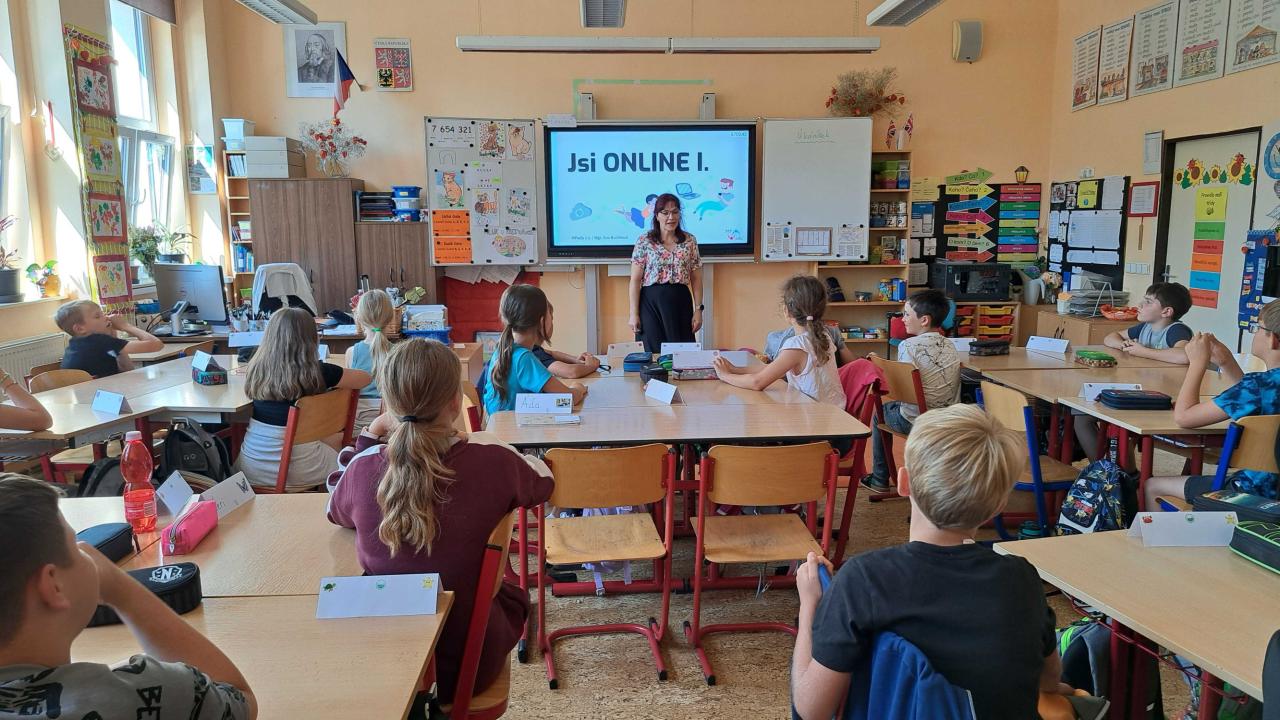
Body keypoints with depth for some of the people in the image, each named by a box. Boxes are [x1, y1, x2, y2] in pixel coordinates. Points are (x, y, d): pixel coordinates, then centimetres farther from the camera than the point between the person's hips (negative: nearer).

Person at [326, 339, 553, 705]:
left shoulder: (363, 468, -17)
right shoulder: (492, 462, -22)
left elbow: (336, 512, 9)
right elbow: (543, 481, 4)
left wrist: (370, 435, 7)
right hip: (468, 666, -2)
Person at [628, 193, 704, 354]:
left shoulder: (690, 241, 6)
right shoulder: (644, 241, -1)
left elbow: (696, 279, 7)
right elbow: (635, 279, -2)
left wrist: (698, 309, 0)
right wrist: (633, 313, -6)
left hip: (680, 302, 2)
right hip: (651, 302, -2)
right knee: (654, 353, 1)